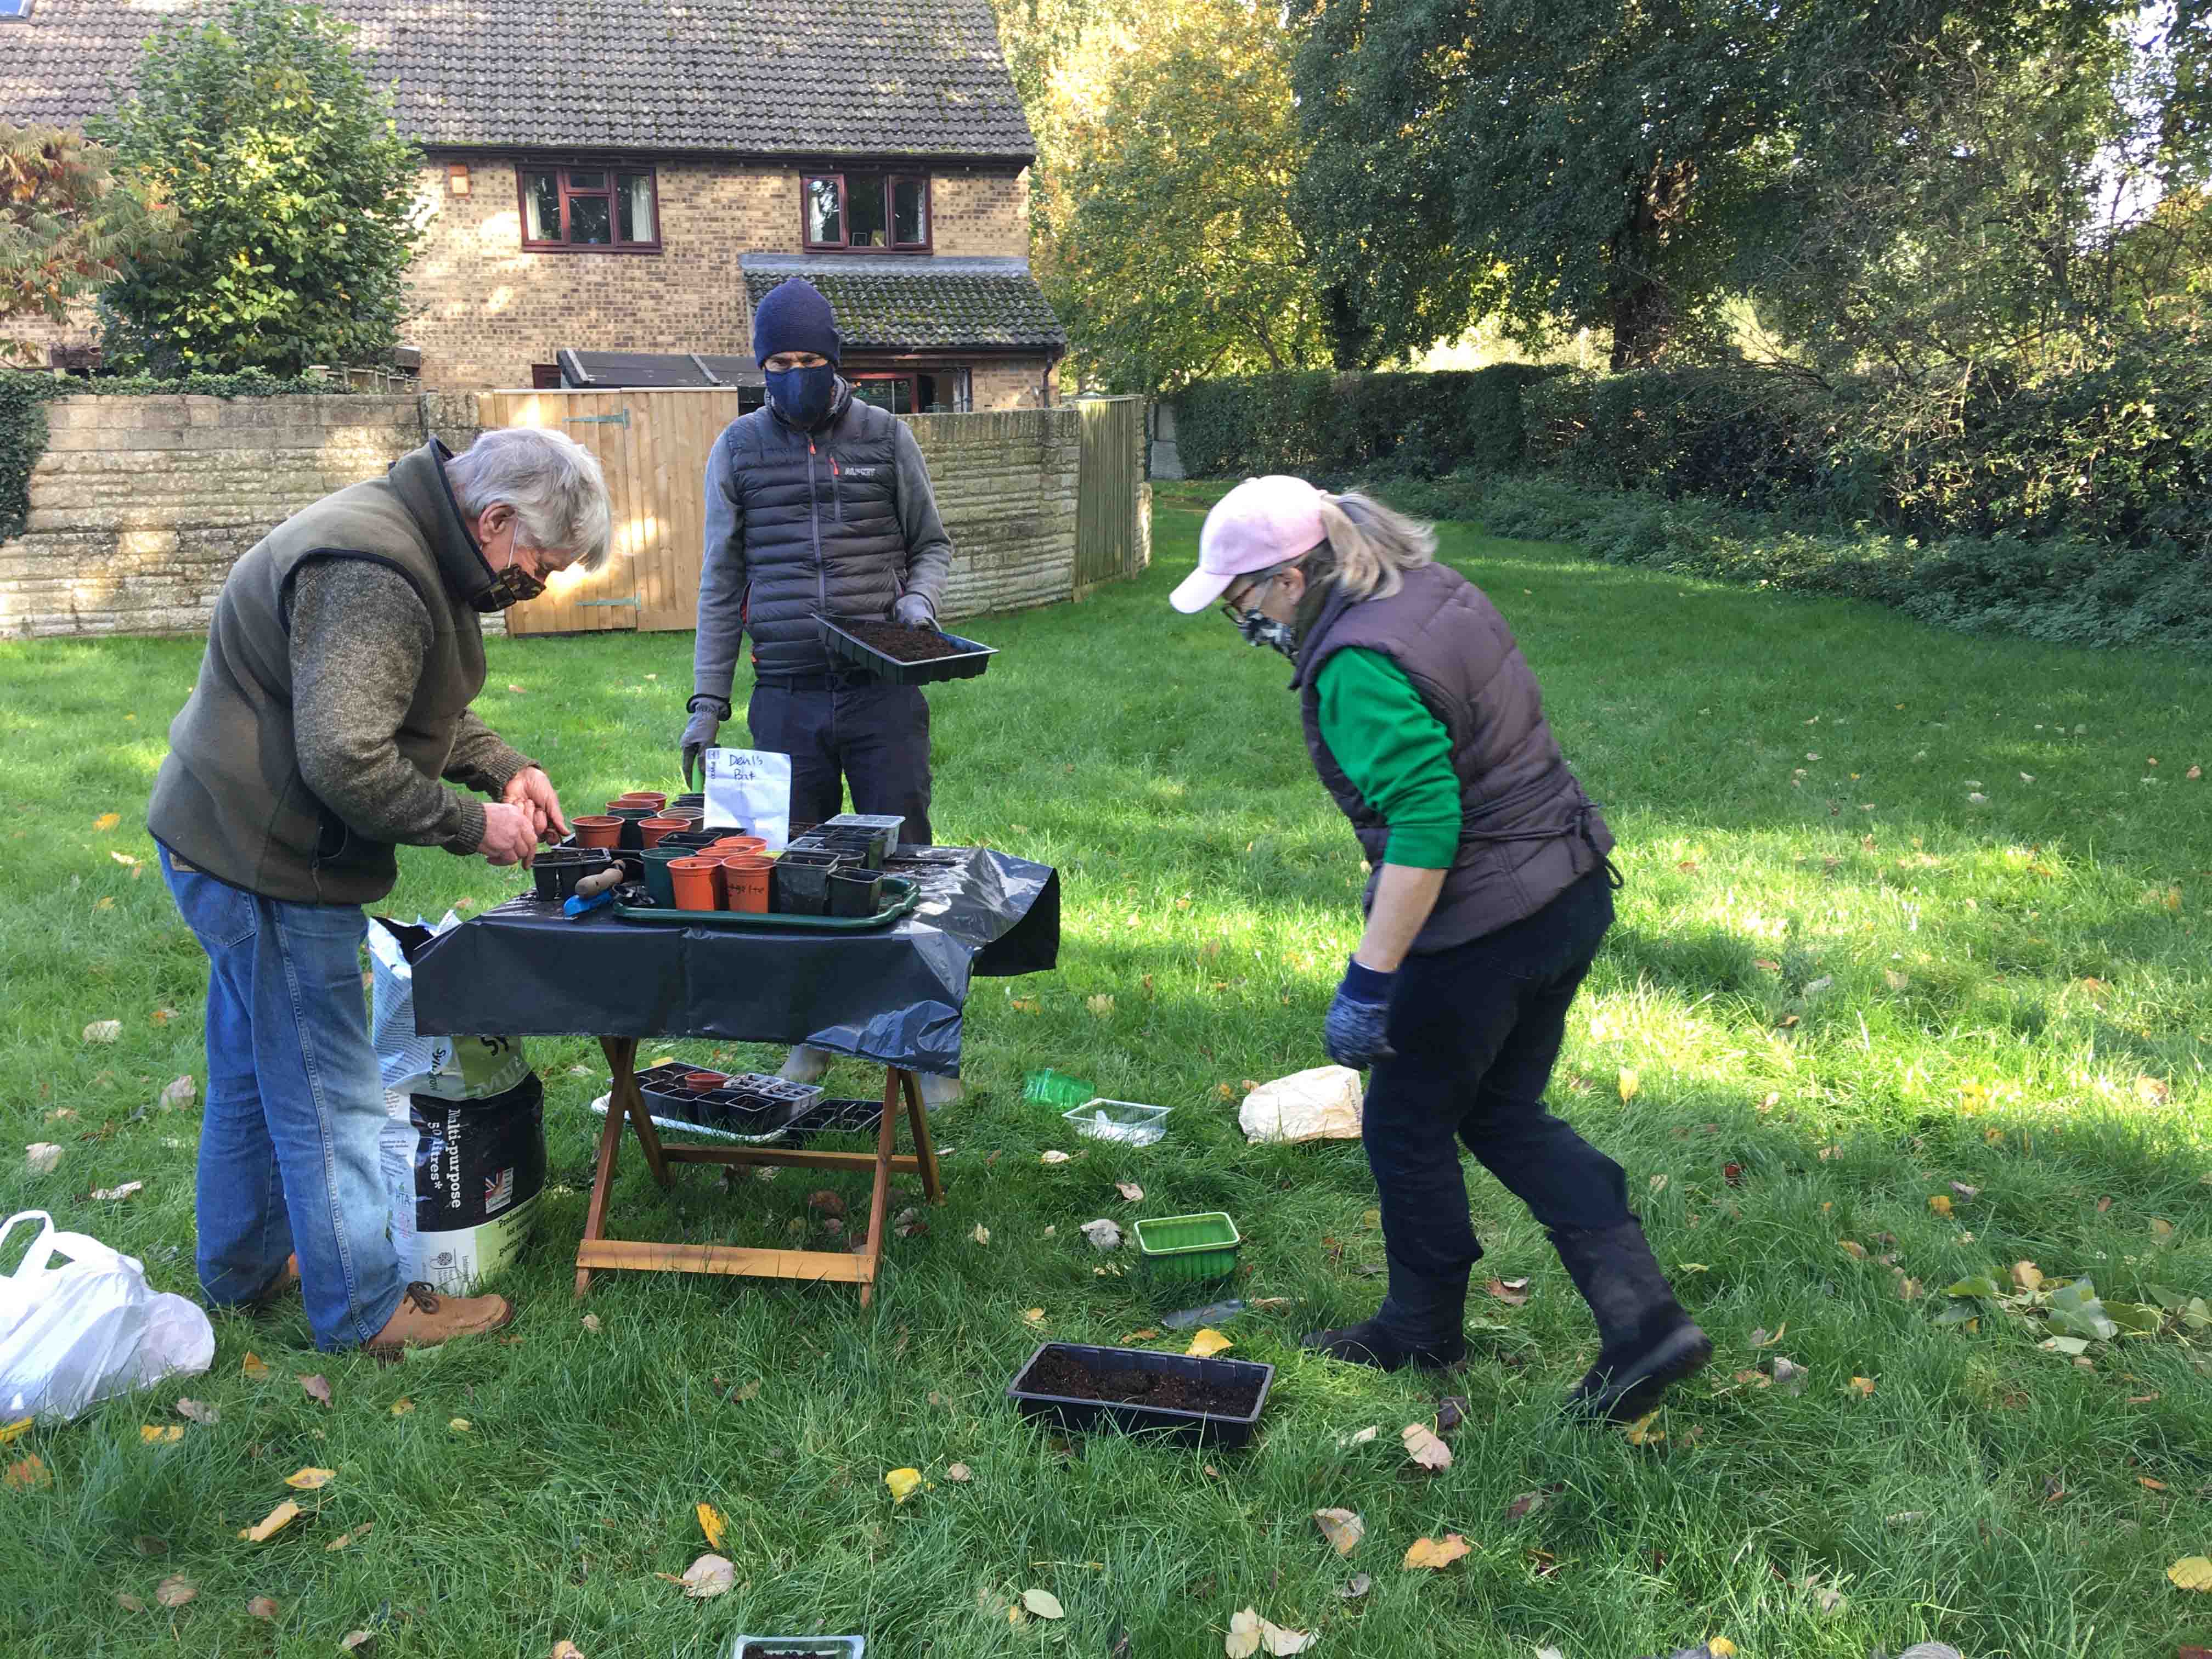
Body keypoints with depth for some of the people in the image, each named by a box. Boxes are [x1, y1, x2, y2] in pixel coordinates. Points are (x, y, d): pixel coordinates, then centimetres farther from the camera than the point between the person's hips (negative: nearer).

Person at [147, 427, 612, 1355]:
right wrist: (474, 826, -20)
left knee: (252, 1071, 23)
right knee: (325, 1095, 1)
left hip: (229, 844, 11)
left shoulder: (408, 547, 8)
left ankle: (243, 1269, 39)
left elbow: (413, 704, 21)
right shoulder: (372, 579, -27)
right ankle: (365, 1308, 15)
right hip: (262, 860, -11)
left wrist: (504, 770, 6)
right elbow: (346, 759, -31)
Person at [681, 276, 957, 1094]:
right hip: (786, 697, 1)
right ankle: (814, 1032, 21)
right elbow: (722, 583, 10)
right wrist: (706, 702, 6)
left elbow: (932, 542, 15)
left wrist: (919, 599, -8)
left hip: (883, 694, -1)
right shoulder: (739, 449, 7)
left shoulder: (886, 437, 4)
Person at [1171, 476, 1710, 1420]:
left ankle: (1424, 1327, 33)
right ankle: (1644, 1320, 17)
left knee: (1407, 1128, 12)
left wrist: (1368, 982, -25)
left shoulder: (1360, 665, -23)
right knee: (1503, 1114, 21)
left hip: (1482, 931, -10)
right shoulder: (1438, 591, 7)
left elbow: (1423, 827, -29)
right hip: (1572, 892, 10)